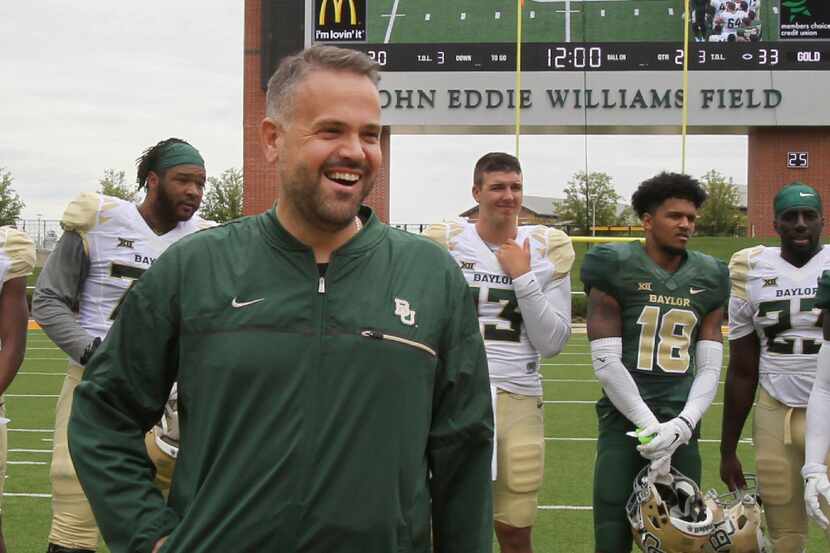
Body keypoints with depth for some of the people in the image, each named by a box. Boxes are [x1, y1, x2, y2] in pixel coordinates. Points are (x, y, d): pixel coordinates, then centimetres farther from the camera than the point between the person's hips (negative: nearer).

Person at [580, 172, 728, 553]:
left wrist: (682, 425, -10)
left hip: (680, 429, 4)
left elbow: (709, 370, 7)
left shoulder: (708, 278, 10)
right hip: (624, 424, -4)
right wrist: (651, 428, -12)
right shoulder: (616, 267, -4)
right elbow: (606, 364, -9)